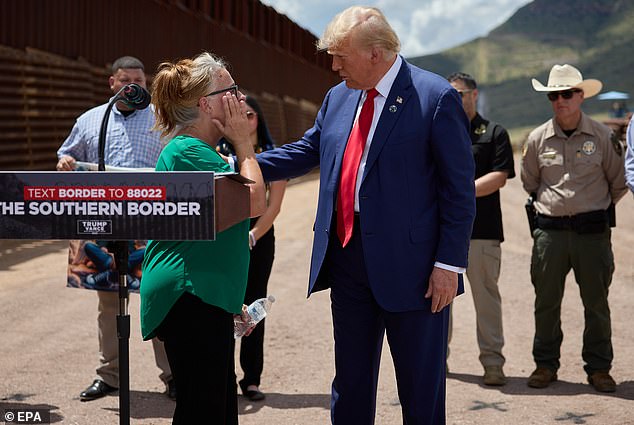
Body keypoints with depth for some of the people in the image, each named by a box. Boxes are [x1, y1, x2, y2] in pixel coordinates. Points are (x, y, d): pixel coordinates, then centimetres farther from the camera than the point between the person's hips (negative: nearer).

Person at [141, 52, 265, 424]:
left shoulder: (201, 150, 19)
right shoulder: (190, 152, -14)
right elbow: (255, 203, -19)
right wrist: (243, 143, -8)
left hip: (204, 298, 11)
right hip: (191, 299, -11)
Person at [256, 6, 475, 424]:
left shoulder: (436, 98, -11)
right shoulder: (339, 97, 10)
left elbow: (460, 189, -11)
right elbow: (306, 151, 20)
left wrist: (450, 264, -15)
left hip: (411, 264, -6)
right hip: (348, 258, 6)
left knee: (422, 389, 5)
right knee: (350, 382, 16)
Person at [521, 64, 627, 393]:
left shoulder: (603, 137, -1)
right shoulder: (537, 139, 3)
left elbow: (619, 183, 11)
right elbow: (530, 183, 18)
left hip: (592, 231, -1)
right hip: (550, 230, 1)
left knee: (596, 303, 5)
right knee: (546, 303, 6)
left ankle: (598, 367, 15)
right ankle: (545, 364, 19)